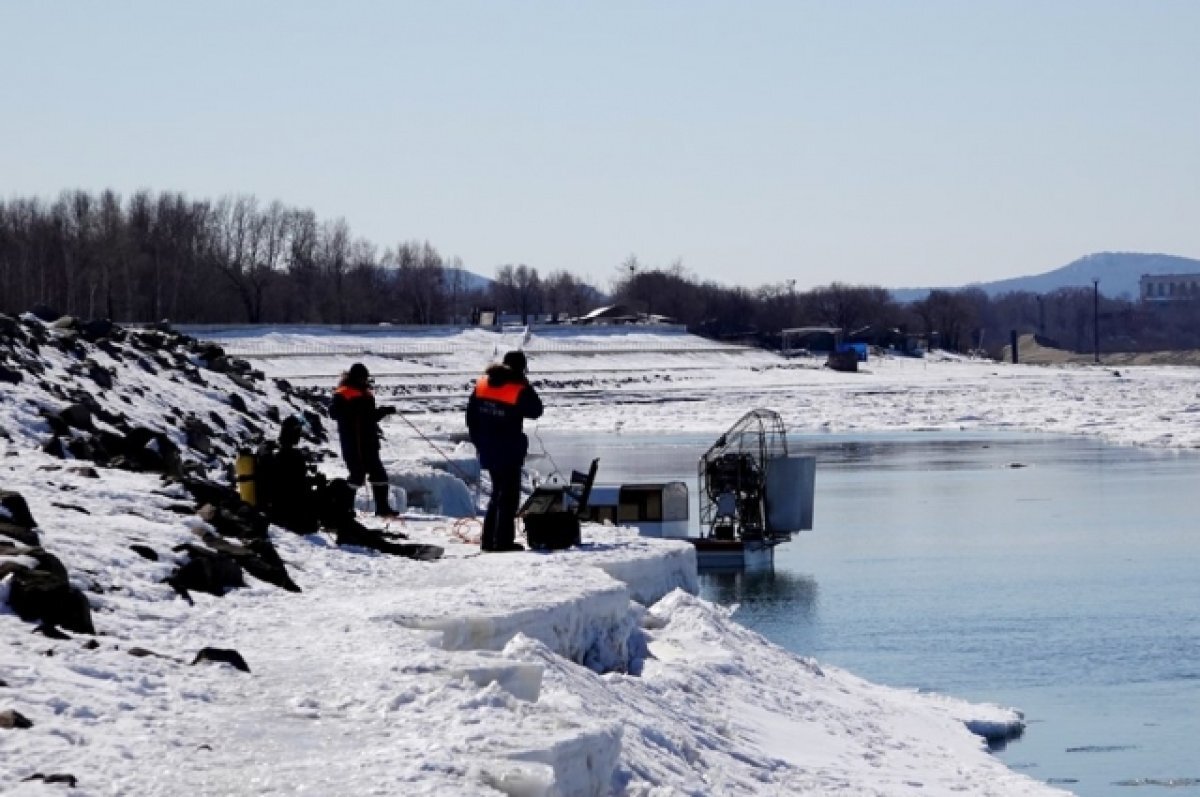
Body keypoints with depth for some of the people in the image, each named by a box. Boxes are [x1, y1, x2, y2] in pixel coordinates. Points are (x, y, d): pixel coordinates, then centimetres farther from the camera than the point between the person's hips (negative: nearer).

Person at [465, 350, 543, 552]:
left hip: (487, 450, 7)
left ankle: (489, 539, 19)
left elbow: (471, 415, 9)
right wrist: (528, 388, 1)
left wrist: (479, 441, 18)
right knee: (509, 494, 1)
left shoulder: (482, 384, 4)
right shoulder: (520, 390, -16)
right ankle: (503, 540, -3)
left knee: (498, 492, 19)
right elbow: (536, 411, -4)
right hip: (509, 452, -7)